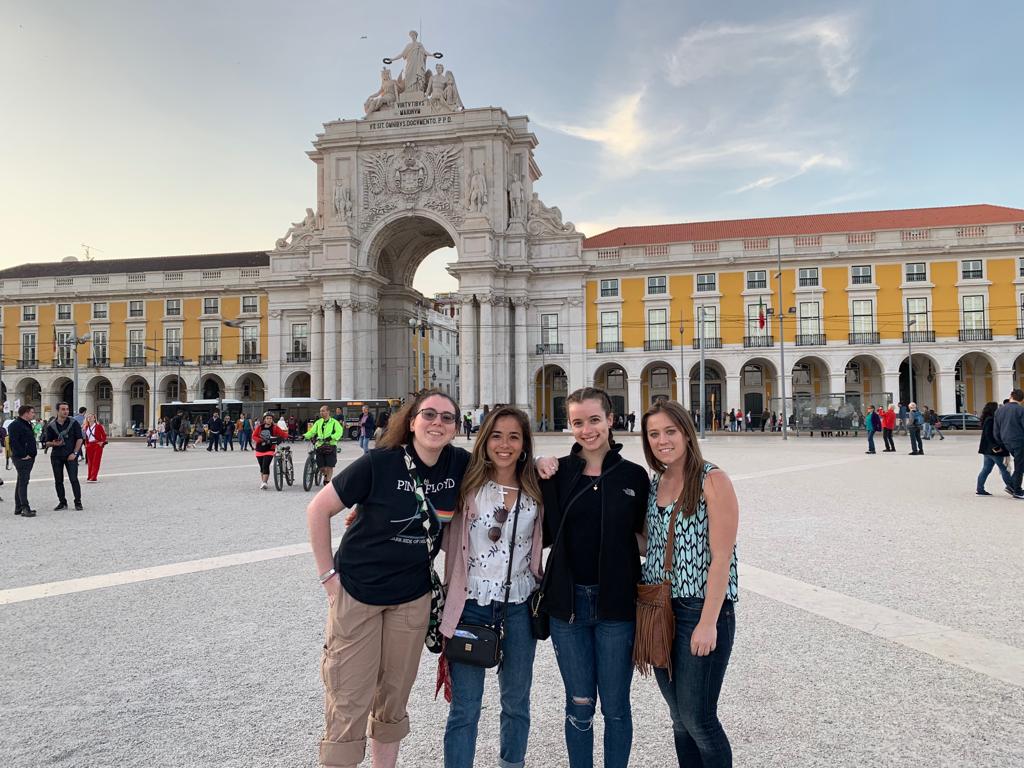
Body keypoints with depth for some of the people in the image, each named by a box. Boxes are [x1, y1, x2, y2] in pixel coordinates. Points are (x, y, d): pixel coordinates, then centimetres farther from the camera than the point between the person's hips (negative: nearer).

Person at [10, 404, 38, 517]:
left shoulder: (27, 424, 18)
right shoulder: (15, 425, -13)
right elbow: (14, 442, -21)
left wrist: (32, 454, 17)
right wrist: (23, 455, -21)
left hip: (29, 458, 10)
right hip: (21, 459, -10)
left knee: (22, 482, 14)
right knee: (23, 482, -11)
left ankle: (18, 508, 20)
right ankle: (25, 508, -13)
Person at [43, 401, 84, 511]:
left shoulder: (74, 423, -1)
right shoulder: (51, 426, 4)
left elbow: (79, 439, -1)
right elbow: (48, 442, 8)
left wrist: (74, 453, -9)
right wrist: (54, 443, -15)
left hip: (70, 455, -3)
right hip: (56, 456, 3)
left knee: (74, 479, -8)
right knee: (58, 481, 6)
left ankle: (78, 502, 0)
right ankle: (62, 502, 17)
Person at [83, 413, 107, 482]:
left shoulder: (98, 426, -4)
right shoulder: (86, 427, 11)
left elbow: (104, 434, -1)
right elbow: (85, 437, 21)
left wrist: (102, 442, -9)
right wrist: (86, 444, 12)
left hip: (97, 445, -5)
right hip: (89, 445, 5)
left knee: (96, 462, -8)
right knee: (90, 462, 8)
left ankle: (93, 478, -11)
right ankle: (89, 477, 16)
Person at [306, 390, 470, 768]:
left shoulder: (460, 464, -9)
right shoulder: (379, 463, -20)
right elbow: (318, 510, -12)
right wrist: (328, 574, -10)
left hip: (413, 597, 4)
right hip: (357, 592, -4)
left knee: (394, 700, 17)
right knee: (350, 704, 2)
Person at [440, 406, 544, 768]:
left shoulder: (536, 490, 1)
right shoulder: (468, 486, -5)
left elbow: (544, 539, 11)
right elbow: (449, 543, -1)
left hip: (519, 605, 3)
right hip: (471, 604, -2)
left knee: (516, 701, 17)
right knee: (464, 708, 3)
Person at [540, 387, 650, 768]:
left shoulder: (634, 475, -1)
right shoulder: (558, 472, 0)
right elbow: (547, 534, -1)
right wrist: (545, 481, -8)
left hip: (615, 604, -1)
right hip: (567, 601, 1)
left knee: (615, 706, 11)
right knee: (579, 706, 12)